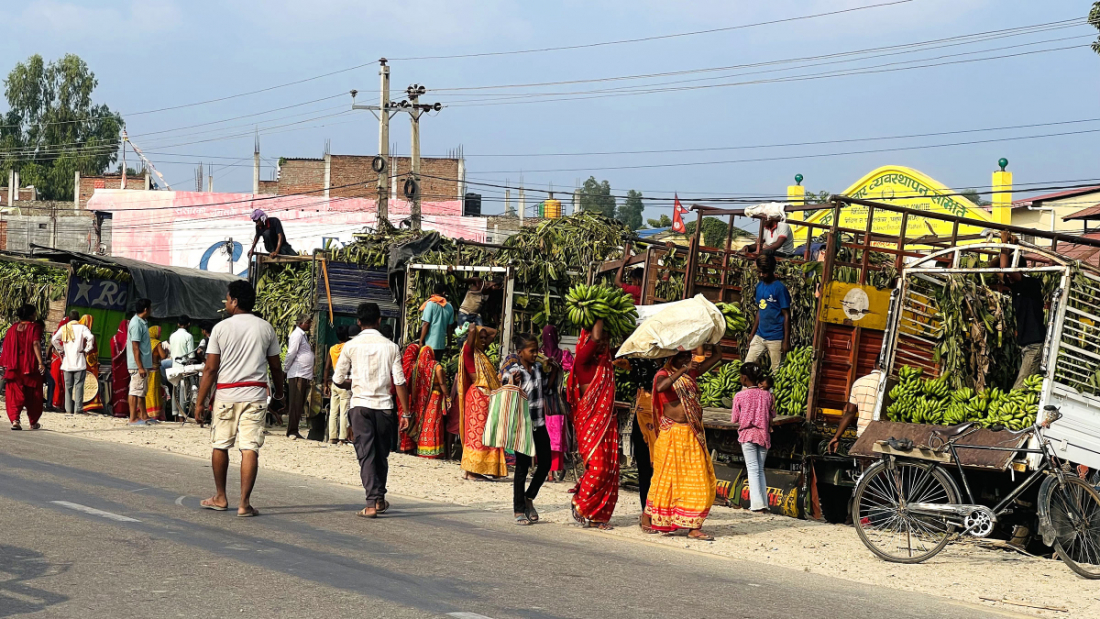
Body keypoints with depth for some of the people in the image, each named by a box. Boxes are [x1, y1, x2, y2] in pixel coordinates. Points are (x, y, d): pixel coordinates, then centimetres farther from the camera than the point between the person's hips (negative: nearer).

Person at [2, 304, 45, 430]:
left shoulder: (12, 328, 8)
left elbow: (6, 347, 8)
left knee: (15, 395, 1)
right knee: (32, 395, 12)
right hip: (30, 367, -3)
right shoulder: (35, 328, -6)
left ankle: (14, 419, -19)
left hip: (14, 367, 3)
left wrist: (5, 364, 15)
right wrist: (40, 362, -24)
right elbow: (36, 344, -19)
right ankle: (33, 422, 20)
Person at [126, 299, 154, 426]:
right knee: (136, 390, -6)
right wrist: (140, 367, -22)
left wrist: (148, 365, 21)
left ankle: (143, 416, 24)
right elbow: (135, 347, -20)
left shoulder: (142, 322, 14)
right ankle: (133, 419, -4)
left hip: (144, 364, 10)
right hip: (138, 364, -10)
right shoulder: (136, 324, -16)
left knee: (142, 391, 16)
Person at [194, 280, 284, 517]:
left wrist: (200, 402, 0)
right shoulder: (266, 328, 5)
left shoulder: (221, 328, -2)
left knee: (220, 445, 15)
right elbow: (275, 366, 10)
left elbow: (210, 368, -4)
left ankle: (220, 498, 25)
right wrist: (279, 391, 29)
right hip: (255, 394, 1)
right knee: (250, 448, -2)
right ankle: (244, 503, -7)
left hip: (225, 394, -1)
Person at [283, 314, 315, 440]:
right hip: (297, 374, -9)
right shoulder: (297, 334, -9)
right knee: (296, 404, -9)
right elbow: (291, 353, -12)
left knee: (300, 404, 10)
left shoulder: (304, 335, 20)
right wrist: (285, 370, -10)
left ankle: (293, 431, 14)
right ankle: (292, 431, -8)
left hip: (305, 375, 9)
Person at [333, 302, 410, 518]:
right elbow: (399, 381, -2)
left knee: (366, 454, -1)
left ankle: (372, 503, -10)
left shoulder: (351, 346, -2)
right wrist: (405, 413, 2)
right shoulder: (390, 347, 0)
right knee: (381, 454, 15)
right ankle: (380, 499, 27)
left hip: (360, 405, -1)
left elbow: (338, 379, 1)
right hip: (384, 406, 1)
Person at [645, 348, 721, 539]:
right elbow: (660, 387, -30)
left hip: (693, 434, 6)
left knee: (698, 480, 1)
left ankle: (694, 527, 3)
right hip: (672, 435, -6)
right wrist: (682, 370, -32)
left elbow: (716, 357, 18)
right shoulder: (663, 375, -5)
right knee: (666, 477, 1)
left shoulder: (691, 372, 12)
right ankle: (647, 518, 15)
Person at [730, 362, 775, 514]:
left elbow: (734, 419, -2)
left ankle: (758, 504, -11)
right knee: (760, 469, 12)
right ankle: (764, 504, 7)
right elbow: (772, 415, 10)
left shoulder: (740, 396, -8)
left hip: (747, 434, -3)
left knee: (752, 469, -3)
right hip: (763, 435, 3)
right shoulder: (767, 395, 0)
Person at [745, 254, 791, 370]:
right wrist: (752, 334, 16)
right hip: (759, 336, 7)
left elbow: (786, 315, -11)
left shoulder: (780, 288, -11)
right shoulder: (759, 286, 9)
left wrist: (786, 341, -14)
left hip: (775, 338, -7)